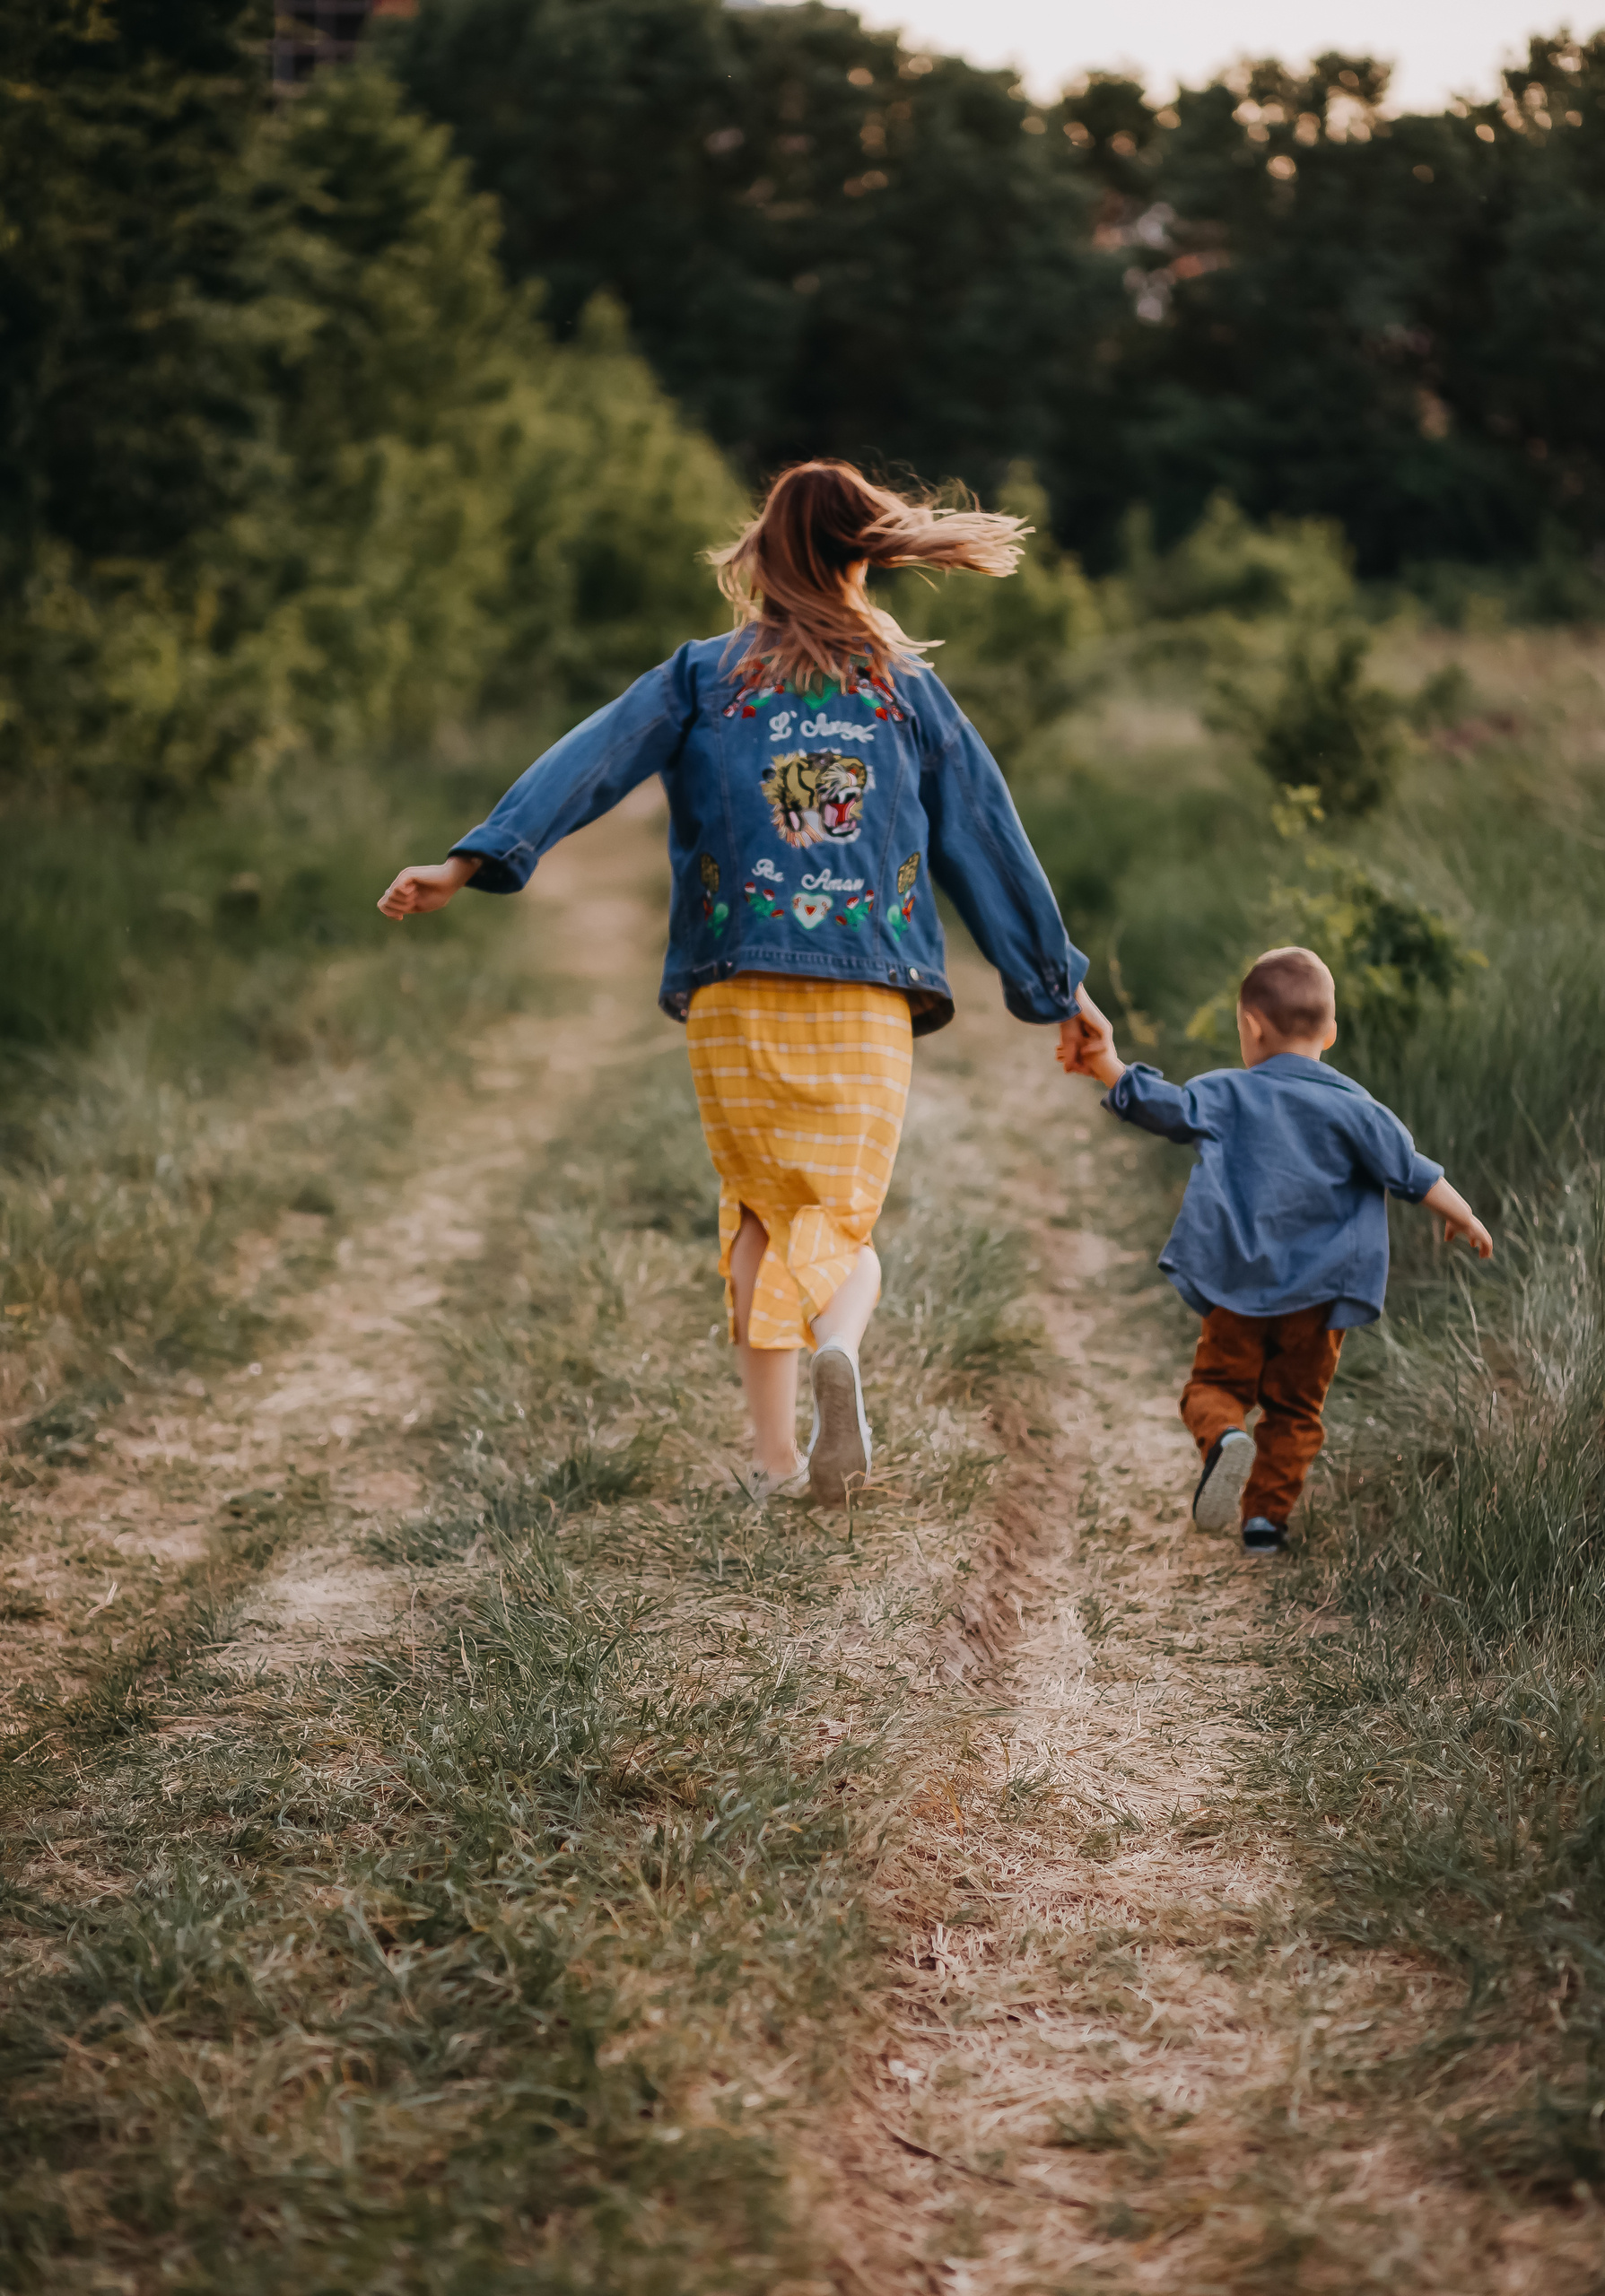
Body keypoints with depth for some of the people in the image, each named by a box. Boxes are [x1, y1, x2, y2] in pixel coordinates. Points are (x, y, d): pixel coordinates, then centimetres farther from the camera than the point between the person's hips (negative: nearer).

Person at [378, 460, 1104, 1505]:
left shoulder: (703, 675, 9)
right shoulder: (907, 689, 11)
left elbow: (591, 759, -5)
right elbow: (986, 838, 15)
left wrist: (473, 861, -13)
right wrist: (1059, 983, 22)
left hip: (737, 992, 0)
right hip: (870, 999, 0)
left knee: (762, 1216, 11)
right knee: (842, 1222, 6)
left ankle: (775, 1457, 3)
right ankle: (838, 1345, -28)